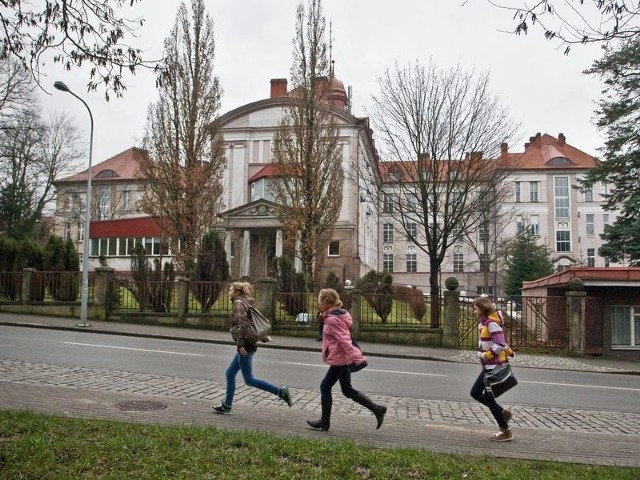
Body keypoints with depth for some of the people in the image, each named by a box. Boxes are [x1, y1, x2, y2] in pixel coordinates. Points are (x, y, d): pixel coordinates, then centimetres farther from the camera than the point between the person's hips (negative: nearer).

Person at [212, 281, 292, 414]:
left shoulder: (238, 303, -11)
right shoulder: (247, 303, 16)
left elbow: (242, 324, -22)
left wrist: (240, 344, -25)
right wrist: (264, 337, 31)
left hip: (245, 346, -10)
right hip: (250, 344, 10)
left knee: (249, 380, -5)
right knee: (230, 374, 14)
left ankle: (280, 391, -5)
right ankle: (226, 405, 19)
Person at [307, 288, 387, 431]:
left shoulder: (332, 320, -20)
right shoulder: (338, 315, 10)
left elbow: (344, 341, -25)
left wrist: (357, 358, -27)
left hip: (339, 360, -10)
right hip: (344, 359, 10)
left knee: (325, 387, 4)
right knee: (347, 390, 15)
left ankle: (325, 422, 17)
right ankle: (377, 409, 13)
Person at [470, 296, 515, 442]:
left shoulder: (491, 323, -17)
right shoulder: (484, 323, 11)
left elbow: (500, 345, -24)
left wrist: (484, 355, -16)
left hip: (494, 366, -9)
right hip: (488, 366, 9)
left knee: (488, 398, 0)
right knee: (475, 393, 12)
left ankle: (506, 432, 12)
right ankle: (503, 413, 22)